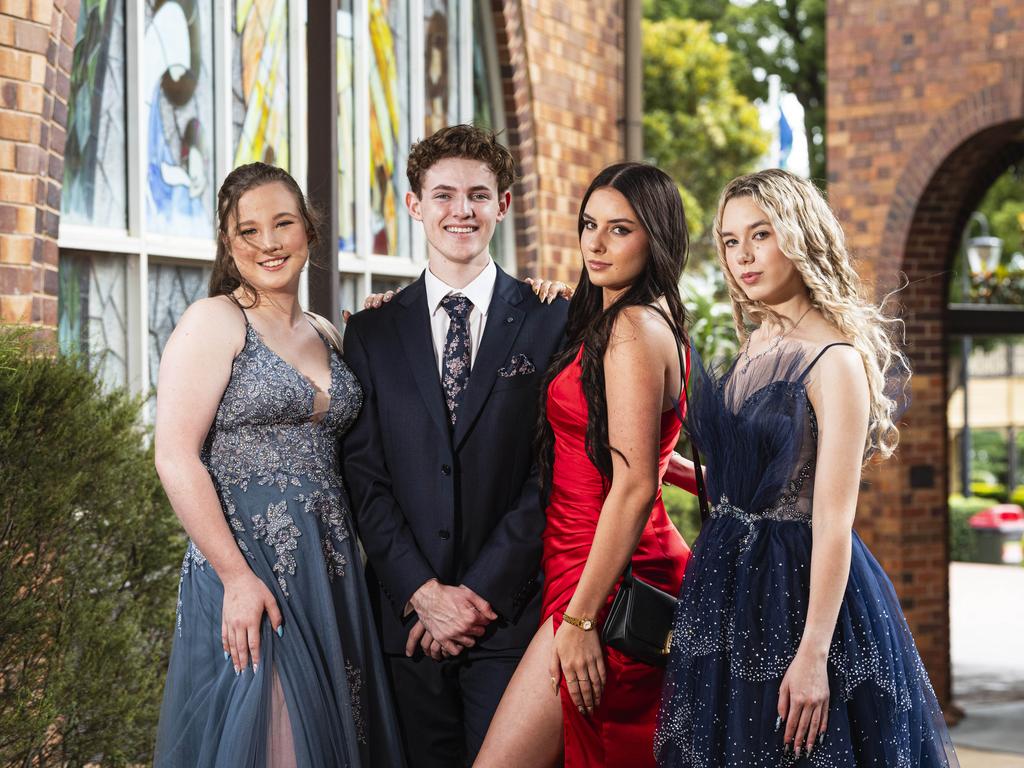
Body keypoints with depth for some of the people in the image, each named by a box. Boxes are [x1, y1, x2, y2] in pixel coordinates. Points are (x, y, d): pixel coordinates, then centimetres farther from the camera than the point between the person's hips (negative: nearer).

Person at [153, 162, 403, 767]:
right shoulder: (214, 321, -5)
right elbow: (176, 457, -13)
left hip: (331, 569, 6)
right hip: (244, 565, -6)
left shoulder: (326, 334, 14)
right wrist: (236, 576, -19)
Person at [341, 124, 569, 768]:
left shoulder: (552, 323, 2)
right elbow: (366, 479, 3)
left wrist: (478, 592, -10)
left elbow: (553, 474, -4)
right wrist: (424, 592, -8)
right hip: (409, 614, 2)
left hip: (512, 612, -2)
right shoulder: (371, 333, 9)